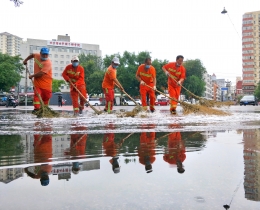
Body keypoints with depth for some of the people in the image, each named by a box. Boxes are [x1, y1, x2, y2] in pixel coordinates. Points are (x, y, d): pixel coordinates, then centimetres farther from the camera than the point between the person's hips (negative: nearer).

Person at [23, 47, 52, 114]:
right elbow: (32, 55, 27)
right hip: (37, 81, 4)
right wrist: (26, 60, 22)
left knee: (46, 96, 4)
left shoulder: (48, 62, -20)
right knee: (37, 95, -9)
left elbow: (41, 73, -26)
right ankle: (36, 108, -11)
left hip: (46, 82, -4)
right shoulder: (37, 56, -1)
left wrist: (32, 76, -15)